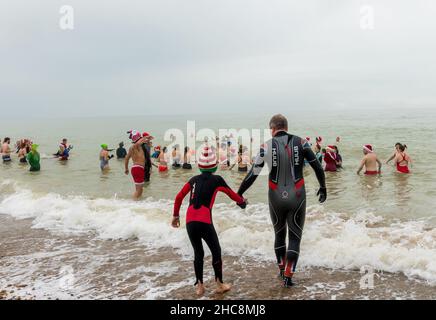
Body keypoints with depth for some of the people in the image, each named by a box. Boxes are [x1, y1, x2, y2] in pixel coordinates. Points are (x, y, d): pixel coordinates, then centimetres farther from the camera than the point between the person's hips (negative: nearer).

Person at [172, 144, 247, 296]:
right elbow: (232, 194, 14)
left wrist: (175, 215, 24)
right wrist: (242, 201, 34)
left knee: (198, 253, 20)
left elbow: (179, 197, 14)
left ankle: (199, 286, 24)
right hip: (204, 222, -4)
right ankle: (219, 285, 23)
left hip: (190, 222, 4)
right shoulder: (216, 179, 4)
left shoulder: (194, 179, 14)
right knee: (216, 251, 15)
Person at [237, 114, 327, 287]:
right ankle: (288, 276, 5)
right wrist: (323, 188, 13)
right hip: (297, 197, -1)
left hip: (276, 198, 1)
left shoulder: (267, 146, -6)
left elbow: (253, 174, -6)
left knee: (279, 235, 21)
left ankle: (282, 270, 33)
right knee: (295, 237, 10)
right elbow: (318, 167, -1)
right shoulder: (301, 142, -4)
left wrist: (239, 193, 5)